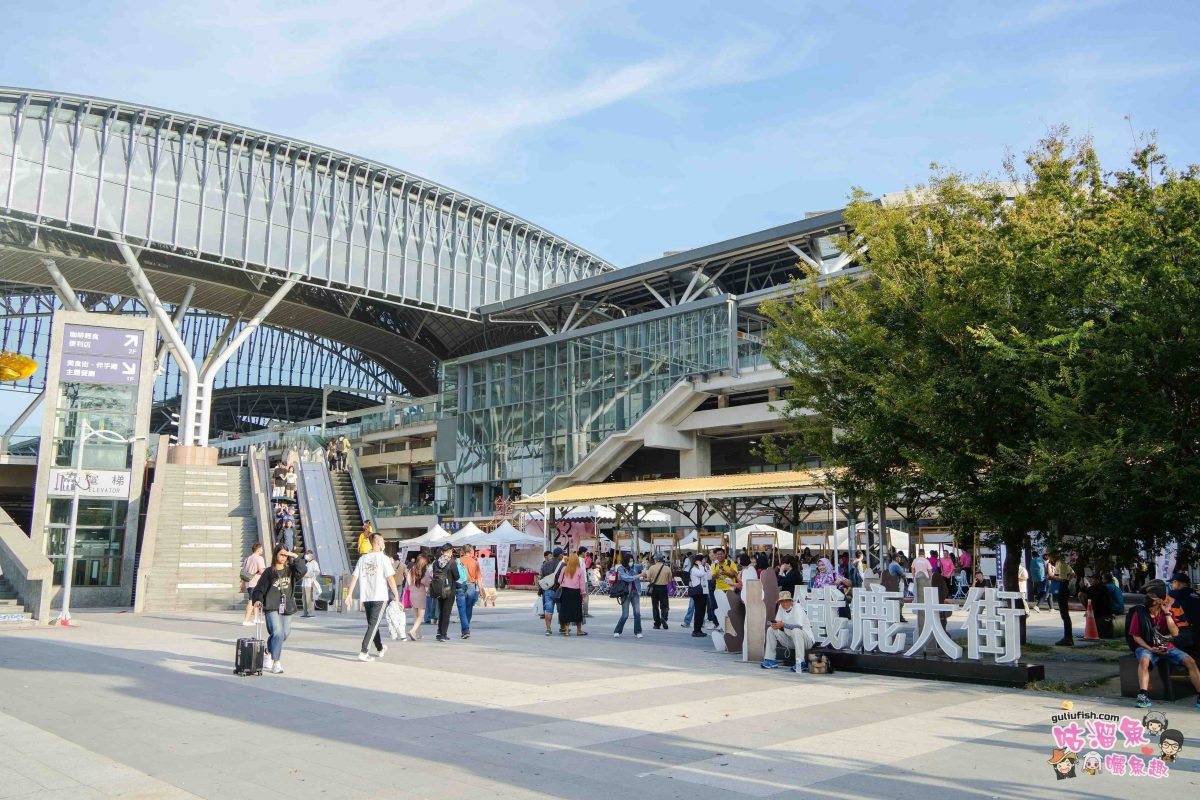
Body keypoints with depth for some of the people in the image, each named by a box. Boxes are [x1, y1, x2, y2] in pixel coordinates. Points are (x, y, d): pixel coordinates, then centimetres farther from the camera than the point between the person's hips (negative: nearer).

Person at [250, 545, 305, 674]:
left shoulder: (290, 570, 7)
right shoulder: (269, 572, 0)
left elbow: (302, 571, -12)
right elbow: (259, 589, 1)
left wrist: (295, 558, -14)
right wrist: (258, 600, -15)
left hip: (287, 608, 4)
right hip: (272, 608, -4)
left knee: (284, 634, 11)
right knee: (277, 632, -18)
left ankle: (269, 654, 36)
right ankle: (276, 663, -11)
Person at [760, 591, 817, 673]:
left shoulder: (797, 607, -18)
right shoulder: (781, 607, 1)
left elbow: (799, 626, -30)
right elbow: (778, 622, 2)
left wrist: (783, 625, -38)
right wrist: (775, 625, -23)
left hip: (806, 639, -7)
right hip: (790, 639, 7)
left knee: (796, 631, -38)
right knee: (771, 630, -3)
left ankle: (801, 663, -31)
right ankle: (770, 660, 1)